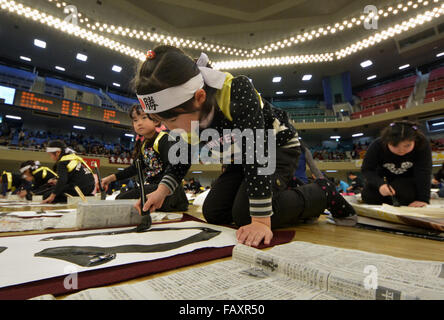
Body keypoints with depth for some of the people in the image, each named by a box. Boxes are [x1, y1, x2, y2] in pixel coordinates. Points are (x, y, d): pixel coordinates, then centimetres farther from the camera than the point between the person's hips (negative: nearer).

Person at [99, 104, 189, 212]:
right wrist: (112, 177, 18)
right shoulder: (143, 145, 13)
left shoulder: (164, 139, -16)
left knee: (124, 199, -22)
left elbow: (177, 164, -34)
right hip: (151, 187, 9)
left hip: (169, 190, -9)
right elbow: (136, 167, 27)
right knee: (120, 198, 15)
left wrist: (161, 192, -50)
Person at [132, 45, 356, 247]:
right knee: (213, 212, 0)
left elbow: (256, 153, -40)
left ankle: (322, 195, -2)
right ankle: (281, 196, 16)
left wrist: (261, 221, -40)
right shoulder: (183, 115, -15)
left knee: (245, 214, -25)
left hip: (278, 146, -6)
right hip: (242, 157, 7)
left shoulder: (236, 90, -36)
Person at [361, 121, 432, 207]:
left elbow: (423, 172, -32)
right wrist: (380, 184, -45)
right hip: (384, 179, 1)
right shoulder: (377, 145, -28)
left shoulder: (423, 145, -29)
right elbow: (366, 170, -26)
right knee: (368, 197, -17)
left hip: (408, 178, -1)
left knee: (407, 195, -31)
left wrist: (423, 199, -40)